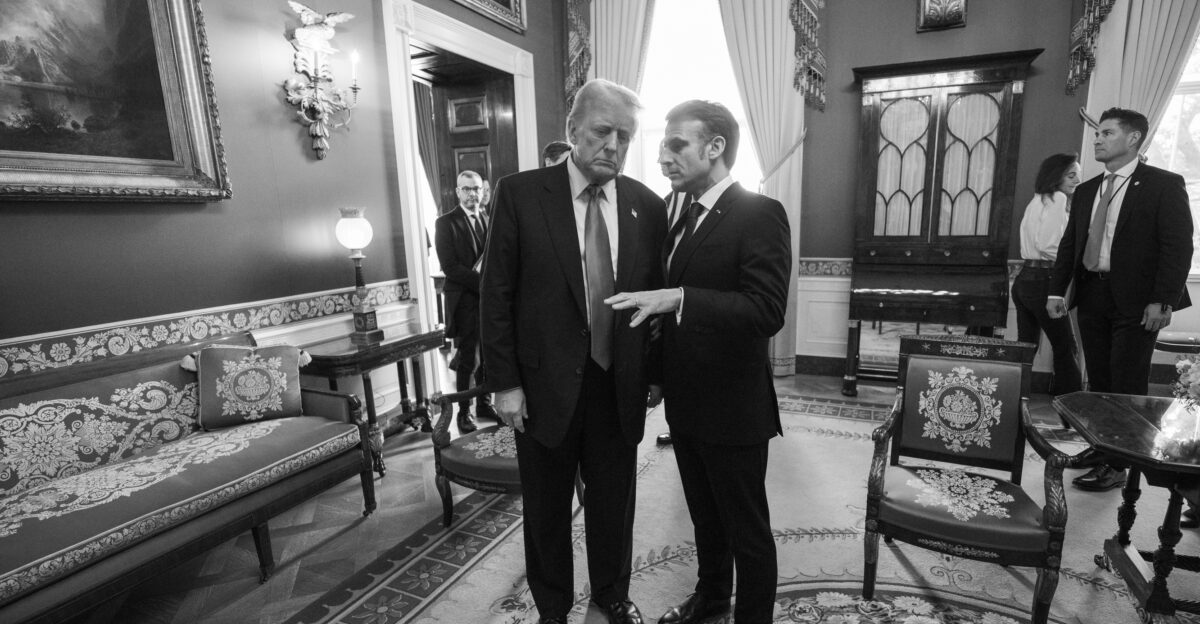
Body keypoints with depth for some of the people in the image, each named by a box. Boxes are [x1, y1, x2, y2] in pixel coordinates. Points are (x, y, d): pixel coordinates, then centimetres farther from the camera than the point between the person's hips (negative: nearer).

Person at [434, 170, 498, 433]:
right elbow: (450, 267, -12)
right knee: (468, 360, 3)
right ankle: (464, 412, 16)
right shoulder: (446, 222, -4)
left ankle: (485, 403, 27)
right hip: (465, 301, -4)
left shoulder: (490, 219, 11)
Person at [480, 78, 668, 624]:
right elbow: (497, 294, -7)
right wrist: (504, 383, -8)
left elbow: (657, 292, 6)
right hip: (545, 385, -2)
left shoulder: (646, 204, 0)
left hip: (621, 386, 3)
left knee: (614, 500, 20)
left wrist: (655, 371, 7)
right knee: (547, 507, 17)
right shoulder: (519, 194, -8)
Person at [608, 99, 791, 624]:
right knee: (705, 518, 25)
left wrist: (677, 298, -35)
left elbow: (767, 312, -26)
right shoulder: (682, 219, 9)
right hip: (685, 404, 8)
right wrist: (659, 375, 12)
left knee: (747, 531, 12)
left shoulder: (760, 215, -15)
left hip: (733, 408, -7)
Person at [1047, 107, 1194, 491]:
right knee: (1099, 382, 10)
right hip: (1092, 296, 5)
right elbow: (1070, 243, 14)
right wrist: (1057, 290, 6)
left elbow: (1178, 246, -8)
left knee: (1127, 386, -2)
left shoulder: (1163, 185, -2)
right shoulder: (1086, 191, 15)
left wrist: (1162, 301, -16)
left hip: (1134, 301, -5)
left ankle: (1118, 466, 5)